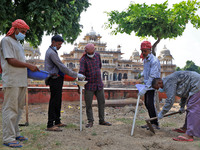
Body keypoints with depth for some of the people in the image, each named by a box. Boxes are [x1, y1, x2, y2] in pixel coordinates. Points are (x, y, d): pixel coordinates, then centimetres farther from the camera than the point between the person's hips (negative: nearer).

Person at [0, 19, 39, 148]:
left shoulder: (18, 43, 22)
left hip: (21, 81, 9)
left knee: (19, 108, 14)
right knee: (11, 109, -7)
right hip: (12, 82, -9)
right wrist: (29, 65, -12)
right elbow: (11, 61, -15)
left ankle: (15, 134, 24)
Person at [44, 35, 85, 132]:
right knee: (54, 103, -9)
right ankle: (50, 125, -5)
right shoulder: (52, 53, -15)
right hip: (55, 79, -10)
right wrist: (76, 75, -18)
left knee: (58, 102, 14)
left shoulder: (51, 51, 19)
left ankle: (57, 122, 23)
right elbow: (62, 67, -20)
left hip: (57, 80, 10)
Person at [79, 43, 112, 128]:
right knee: (88, 104, 0)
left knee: (102, 102, 10)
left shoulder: (97, 55, 6)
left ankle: (101, 120, 21)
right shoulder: (83, 60, -12)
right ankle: (90, 121, 12)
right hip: (89, 85, -5)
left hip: (99, 84, 5)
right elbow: (81, 72, -20)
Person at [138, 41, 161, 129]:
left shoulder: (154, 61, -18)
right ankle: (152, 122, 20)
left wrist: (144, 89, -29)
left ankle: (155, 124, -5)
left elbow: (153, 76, -25)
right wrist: (142, 74, 6)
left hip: (152, 85, -9)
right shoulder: (145, 60, 10)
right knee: (147, 103, 11)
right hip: (147, 84, 9)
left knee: (150, 104, -14)